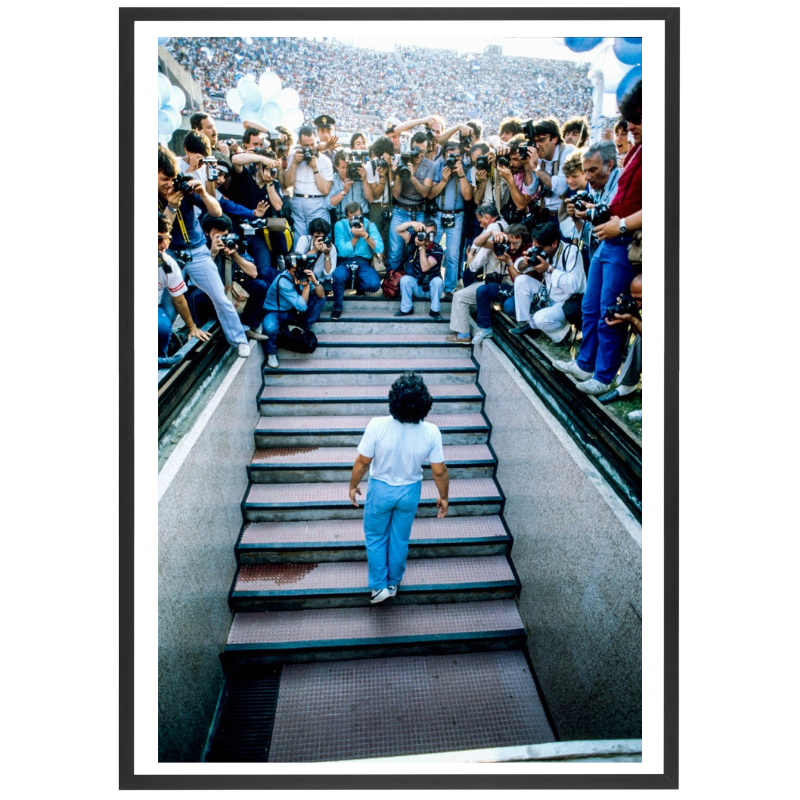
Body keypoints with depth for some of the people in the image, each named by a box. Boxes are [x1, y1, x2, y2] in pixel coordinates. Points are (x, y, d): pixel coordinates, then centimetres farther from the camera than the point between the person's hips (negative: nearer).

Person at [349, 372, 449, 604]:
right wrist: (444, 497, 5)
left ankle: (379, 586, 34)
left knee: (375, 538, 24)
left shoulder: (377, 425, -29)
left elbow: (362, 461, -17)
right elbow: (439, 471, -13)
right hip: (410, 492, 2)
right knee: (400, 540, 25)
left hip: (380, 489, -1)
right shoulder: (431, 432, -24)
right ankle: (393, 583, 45)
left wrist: (353, 485, 1)